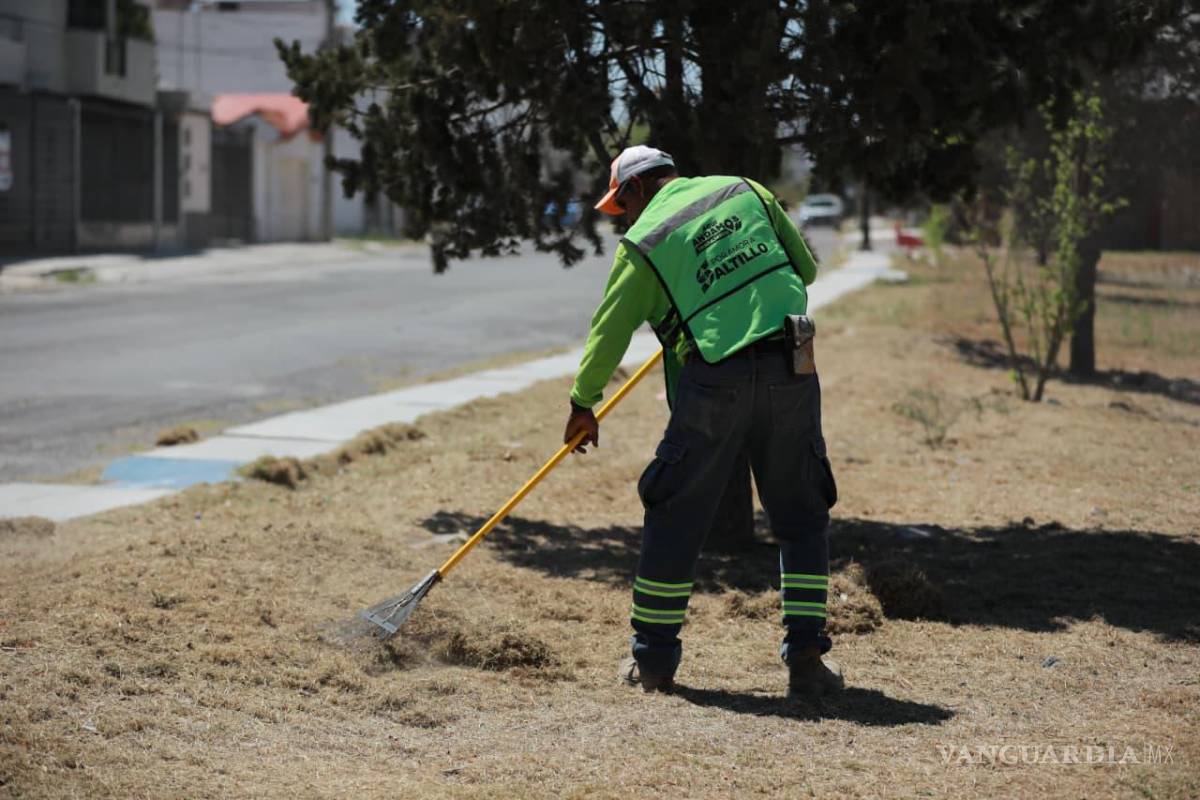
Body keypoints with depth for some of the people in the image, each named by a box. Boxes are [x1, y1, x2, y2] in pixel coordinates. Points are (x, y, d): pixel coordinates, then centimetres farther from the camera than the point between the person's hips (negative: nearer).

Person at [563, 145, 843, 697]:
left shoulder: (643, 242, 4)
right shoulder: (745, 191, 13)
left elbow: (610, 331, 9)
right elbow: (806, 267, 17)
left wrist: (583, 405, 22)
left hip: (716, 378, -3)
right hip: (790, 375, 3)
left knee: (676, 516, 9)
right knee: (802, 517, 12)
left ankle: (653, 658, 15)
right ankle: (806, 658, 9)